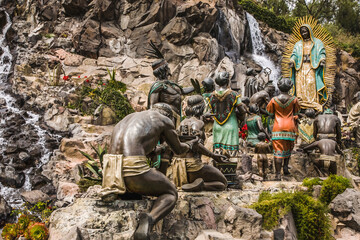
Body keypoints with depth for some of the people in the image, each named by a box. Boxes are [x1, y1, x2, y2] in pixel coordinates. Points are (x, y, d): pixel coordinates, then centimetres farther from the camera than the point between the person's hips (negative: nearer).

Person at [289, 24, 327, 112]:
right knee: (300, 85, -12)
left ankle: (313, 104, -23)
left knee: (311, 83, -20)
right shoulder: (298, 44, 23)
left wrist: (322, 60, -19)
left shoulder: (317, 42, 14)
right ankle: (301, 107, -16)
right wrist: (292, 61, -11)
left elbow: (322, 53, 3)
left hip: (312, 67, -3)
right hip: (300, 67, 3)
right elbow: (294, 55, 11)